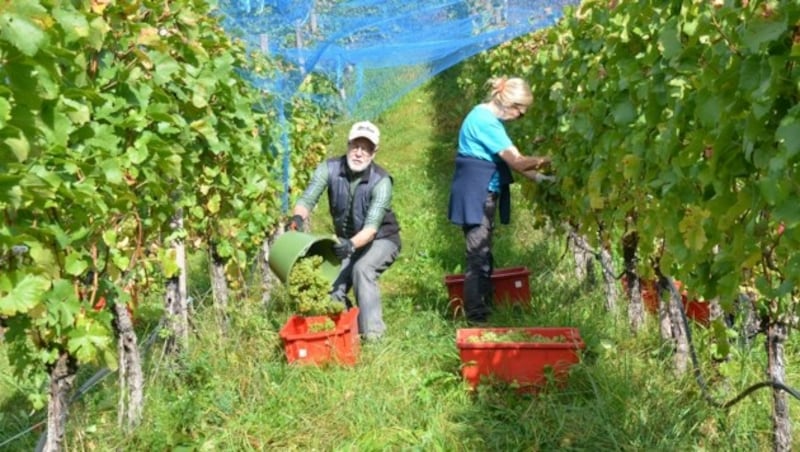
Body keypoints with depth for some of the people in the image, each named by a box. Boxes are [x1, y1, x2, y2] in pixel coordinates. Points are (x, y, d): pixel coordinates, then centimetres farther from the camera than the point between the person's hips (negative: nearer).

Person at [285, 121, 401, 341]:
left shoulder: (381, 181, -27)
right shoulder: (330, 168, -18)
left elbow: (372, 226, -36)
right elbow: (308, 198, -27)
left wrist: (351, 244, -54)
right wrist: (298, 217, -49)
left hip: (381, 240, -4)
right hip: (347, 241, 4)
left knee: (362, 269, -30)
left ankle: (372, 334, -21)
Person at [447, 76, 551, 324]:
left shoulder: (487, 118, 13)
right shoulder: (486, 120, -18)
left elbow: (508, 161, 14)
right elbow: (517, 162, -20)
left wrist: (538, 177, 7)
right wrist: (549, 160, -8)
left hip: (484, 195, 10)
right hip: (475, 195, -10)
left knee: (483, 255, 14)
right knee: (479, 256, -8)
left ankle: (483, 311, 22)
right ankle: (476, 316, -3)